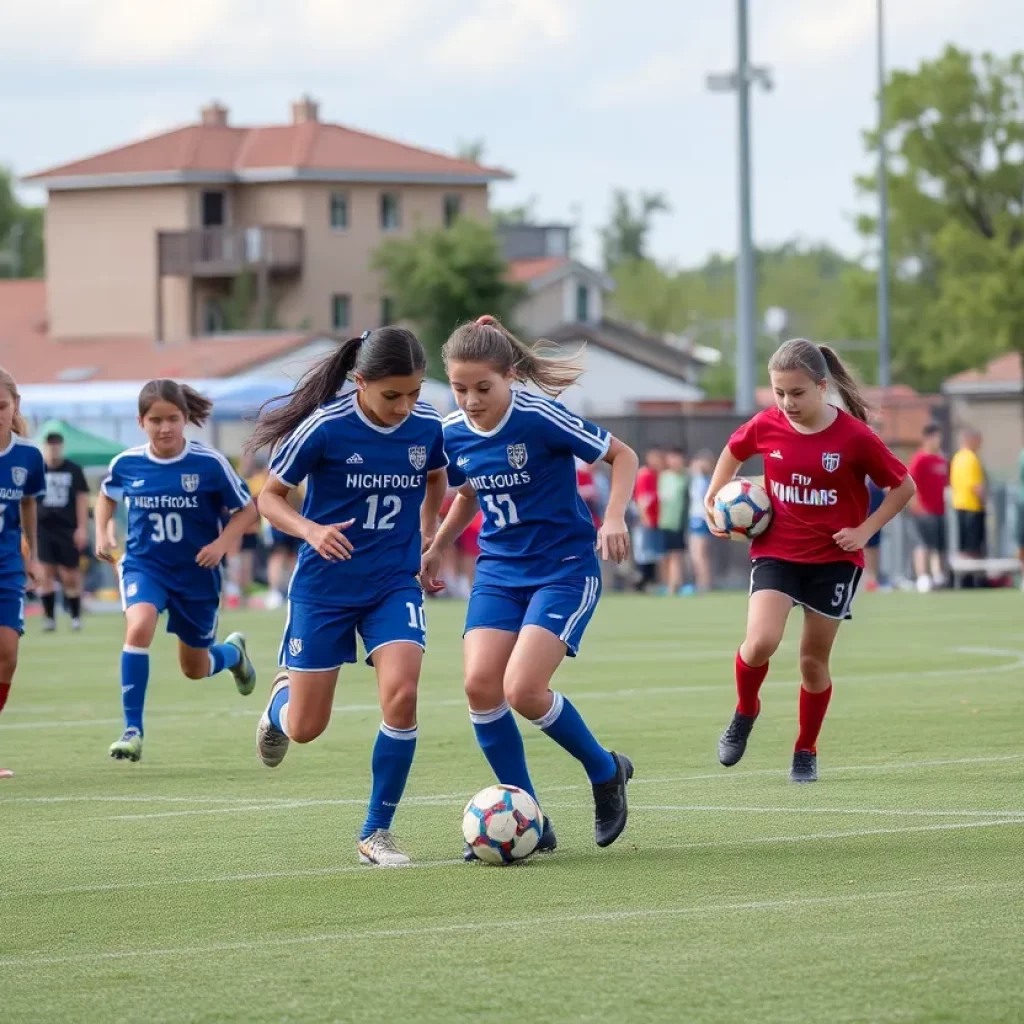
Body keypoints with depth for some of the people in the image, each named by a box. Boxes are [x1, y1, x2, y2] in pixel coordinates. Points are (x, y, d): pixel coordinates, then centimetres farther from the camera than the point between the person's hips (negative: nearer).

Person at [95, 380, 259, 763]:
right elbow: (107, 494, 17)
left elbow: (247, 510, -4)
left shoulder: (210, 463, -15)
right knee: (139, 628, -32)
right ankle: (132, 730, -23)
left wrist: (222, 542, -19)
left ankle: (233, 652, 54)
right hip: (144, 564, 0)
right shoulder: (126, 464, -8)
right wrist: (102, 532, 2)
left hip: (196, 572, 0)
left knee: (195, 669, 15)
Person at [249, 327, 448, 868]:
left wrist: (427, 539, 6)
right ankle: (282, 698, 43)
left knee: (401, 695, -21)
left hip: (395, 584, 2)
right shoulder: (324, 428, -18)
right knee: (305, 729, 3)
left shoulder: (427, 426, -7)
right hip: (325, 586, -2)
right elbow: (270, 497, -8)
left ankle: (376, 832, -5)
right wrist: (311, 531, -25)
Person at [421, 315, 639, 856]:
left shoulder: (541, 419, -18)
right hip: (499, 569, 6)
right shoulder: (453, 433, -1)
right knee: (480, 684, -14)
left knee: (523, 690, -20)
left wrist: (614, 518, -21)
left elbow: (622, 455, -8)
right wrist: (434, 549, 14)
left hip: (565, 567, -6)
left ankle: (605, 771, 9)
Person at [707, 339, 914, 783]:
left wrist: (864, 530, -10)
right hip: (775, 551, 1)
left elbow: (904, 486, -3)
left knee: (814, 660, 6)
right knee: (760, 642, -20)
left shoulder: (854, 436, -15)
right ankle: (745, 712, 10)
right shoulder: (766, 426, -8)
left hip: (833, 559, -1)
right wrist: (713, 498, 9)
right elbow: (734, 451, 17)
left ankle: (806, 751, 26)